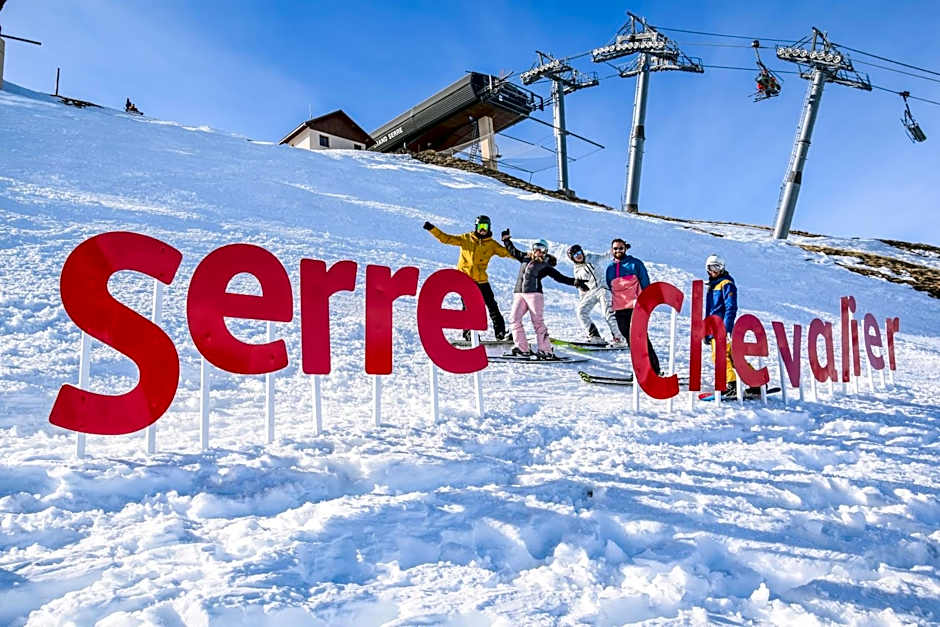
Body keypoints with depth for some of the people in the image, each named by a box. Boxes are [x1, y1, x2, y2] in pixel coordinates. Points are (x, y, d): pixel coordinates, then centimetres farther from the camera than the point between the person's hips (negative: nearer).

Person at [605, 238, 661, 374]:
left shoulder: (635, 263, 2)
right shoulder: (610, 268, 16)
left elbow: (645, 284, 1)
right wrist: (613, 306, 21)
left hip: (635, 307, -5)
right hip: (619, 311, 5)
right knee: (630, 339, 6)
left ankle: (655, 370, -7)